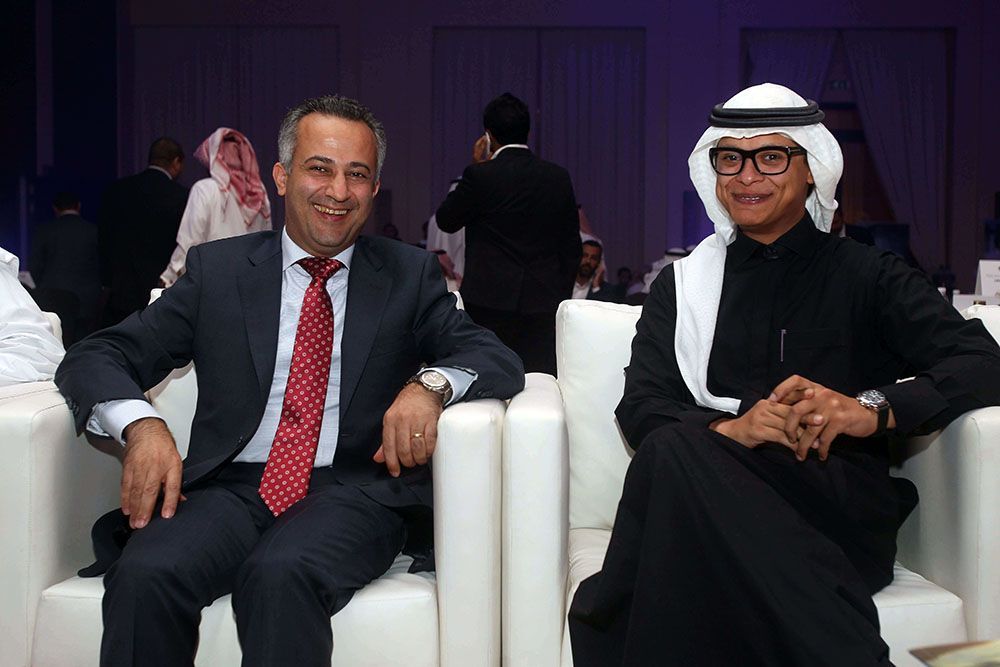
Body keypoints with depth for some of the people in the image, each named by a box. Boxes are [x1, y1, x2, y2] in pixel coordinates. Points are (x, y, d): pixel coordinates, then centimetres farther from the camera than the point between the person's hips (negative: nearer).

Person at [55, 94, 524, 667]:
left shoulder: (410, 274, 12)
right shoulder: (217, 269, 13)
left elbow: (499, 360, 3)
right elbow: (94, 358, 9)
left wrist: (431, 382, -20)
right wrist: (141, 424, -14)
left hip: (353, 489, -1)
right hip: (231, 489, 2)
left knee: (280, 575, -34)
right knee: (144, 575, -29)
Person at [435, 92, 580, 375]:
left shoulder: (480, 175, -8)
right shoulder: (559, 177, 5)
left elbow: (445, 221, 8)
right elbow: (572, 247, 11)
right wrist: (562, 297, 20)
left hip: (491, 301, -3)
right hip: (544, 304, 4)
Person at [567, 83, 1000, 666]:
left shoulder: (867, 277, 17)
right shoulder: (682, 284, 22)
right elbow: (640, 408, 7)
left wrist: (872, 409, -19)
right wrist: (726, 429, -16)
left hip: (843, 503, -3)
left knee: (674, 454, -33)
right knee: (673, 448, -35)